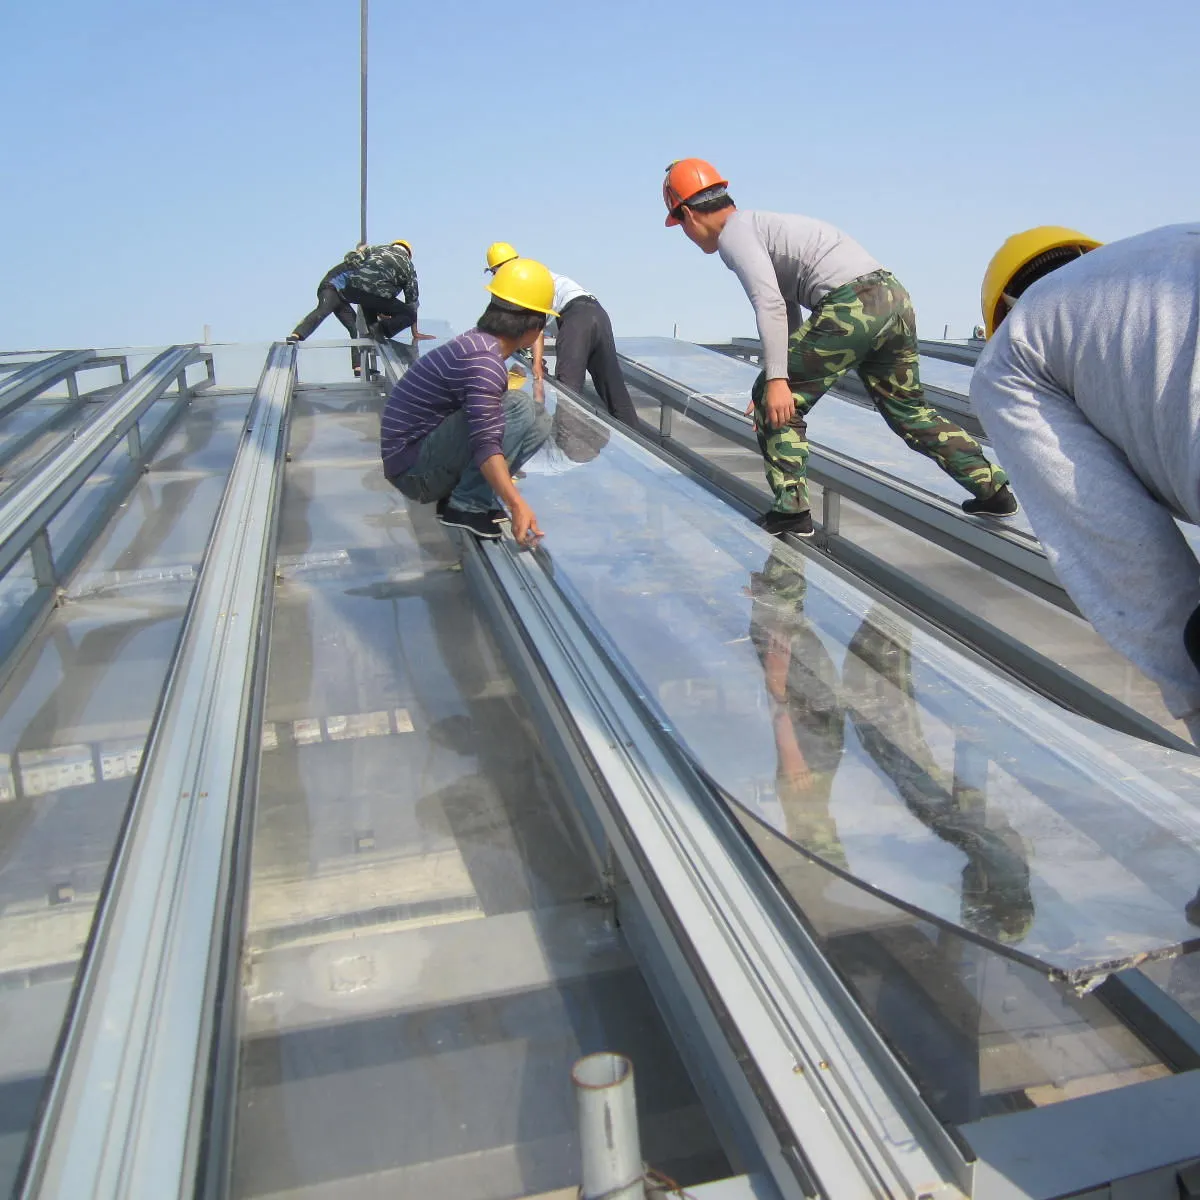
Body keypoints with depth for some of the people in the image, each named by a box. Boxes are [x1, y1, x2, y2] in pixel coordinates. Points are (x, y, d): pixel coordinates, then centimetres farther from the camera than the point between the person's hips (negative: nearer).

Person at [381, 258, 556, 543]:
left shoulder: (475, 341, 11)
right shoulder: (484, 360, -20)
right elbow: (485, 443, -30)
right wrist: (517, 504, -40)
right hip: (414, 469, -10)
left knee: (537, 422, 10)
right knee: (519, 408, -22)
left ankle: (454, 493, 5)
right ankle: (468, 505, -15)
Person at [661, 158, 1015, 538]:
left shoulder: (733, 234, 0)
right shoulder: (762, 226, 30)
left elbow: (770, 305, -15)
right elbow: (787, 313, 35)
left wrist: (776, 380, -17)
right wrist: (778, 376, 37)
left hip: (851, 306, -9)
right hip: (894, 296, 10)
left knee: (775, 403, 4)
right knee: (910, 410, 21)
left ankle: (790, 510, 3)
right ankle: (994, 490, 24)